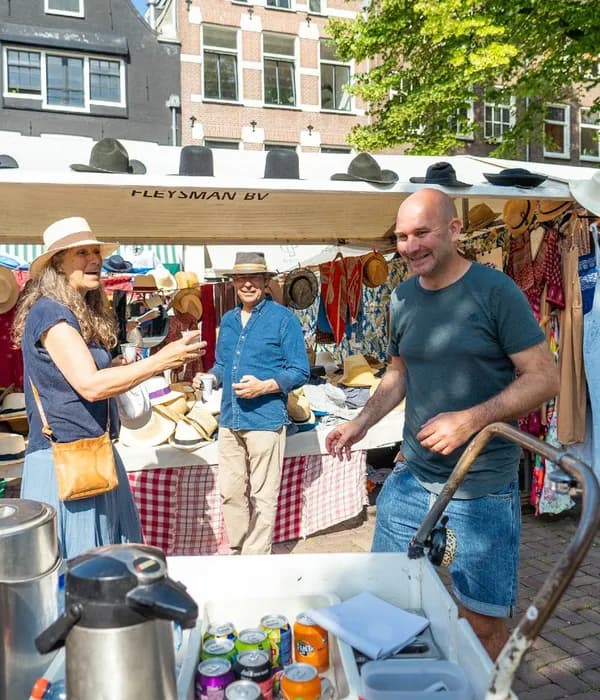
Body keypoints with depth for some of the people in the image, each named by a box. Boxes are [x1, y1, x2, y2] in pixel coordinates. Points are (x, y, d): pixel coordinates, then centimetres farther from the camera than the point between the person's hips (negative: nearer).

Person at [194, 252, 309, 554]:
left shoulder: (283, 318, -6)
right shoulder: (227, 320, 13)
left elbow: (299, 371, -8)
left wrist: (264, 386, -21)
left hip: (265, 421, -6)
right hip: (229, 421, 6)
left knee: (262, 498, 4)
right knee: (230, 492, 15)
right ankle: (235, 550, 33)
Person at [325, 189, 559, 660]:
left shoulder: (496, 291, -12)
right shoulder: (403, 298, 5)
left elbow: (545, 377, -12)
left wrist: (471, 419, -23)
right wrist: (361, 424, 5)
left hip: (483, 486, -5)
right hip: (412, 477, 5)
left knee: (483, 619, 6)